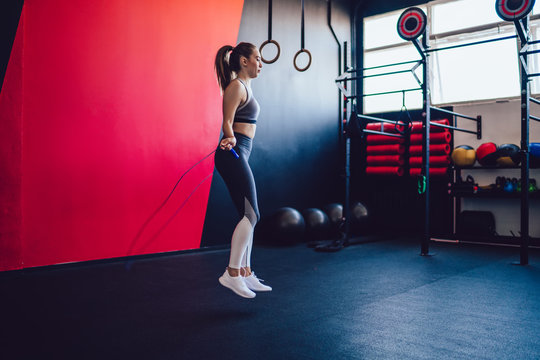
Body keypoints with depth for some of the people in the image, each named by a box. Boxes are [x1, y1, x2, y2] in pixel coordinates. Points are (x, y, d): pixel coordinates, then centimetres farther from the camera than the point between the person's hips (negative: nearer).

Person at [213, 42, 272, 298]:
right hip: (233, 154, -10)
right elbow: (227, 122, -16)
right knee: (251, 214, -13)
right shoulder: (236, 87, -6)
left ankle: (245, 273, 13)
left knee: (249, 216, 8)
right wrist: (230, 139, -33)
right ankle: (231, 273, -9)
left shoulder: (245, 87, 22)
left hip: (240, 155, 10)